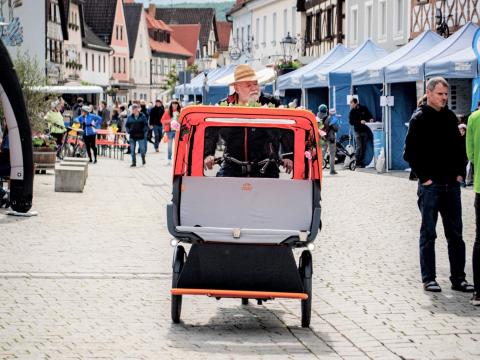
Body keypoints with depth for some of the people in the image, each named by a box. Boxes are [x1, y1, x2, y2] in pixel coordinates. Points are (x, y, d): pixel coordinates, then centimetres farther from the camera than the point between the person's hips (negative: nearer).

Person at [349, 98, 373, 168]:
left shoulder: (364, 109, 3)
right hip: (358, 131, -2)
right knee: (359, 147, -9)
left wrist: (370, 119, -8)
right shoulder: (352, 111, -1)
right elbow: (351, 122, -8)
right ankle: (357, 163, -4)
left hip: (365, 130, 2)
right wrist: (360, 122, -21)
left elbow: (370, 115, 15)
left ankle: (362, 162, 12)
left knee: (364, 147, 5)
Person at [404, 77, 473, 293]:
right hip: (430, 184, -5)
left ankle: (458, 278, 12)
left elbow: (459, 146, 18)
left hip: (451, 184, 6)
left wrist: (459, 172, 8)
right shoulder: (419, 118, -7)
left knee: (455, 234, 7)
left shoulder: (450, 117, 10)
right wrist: (424, 177, -10)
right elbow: (410, 153, -9)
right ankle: (428, 279, 9)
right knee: (428, 234, 3)